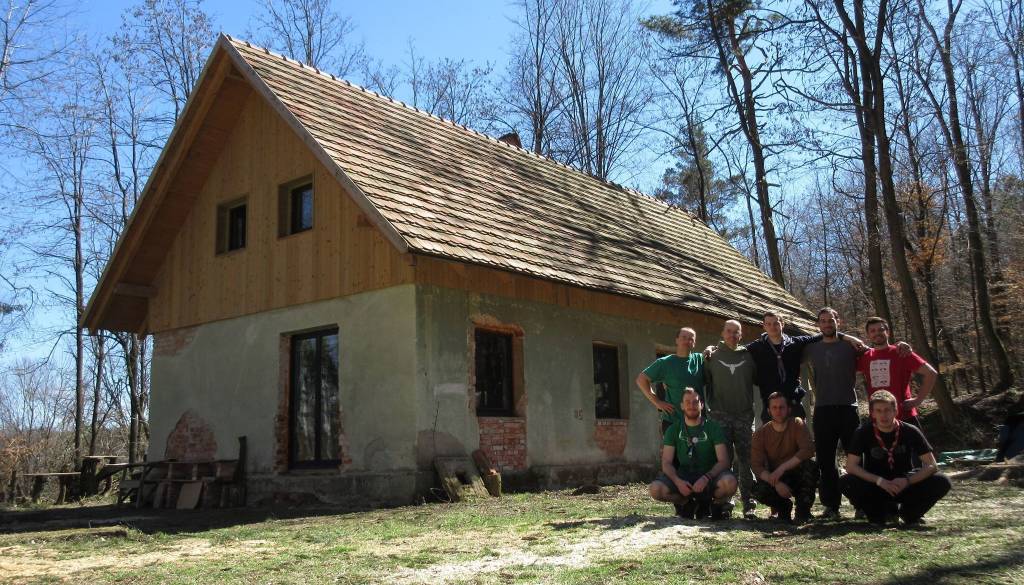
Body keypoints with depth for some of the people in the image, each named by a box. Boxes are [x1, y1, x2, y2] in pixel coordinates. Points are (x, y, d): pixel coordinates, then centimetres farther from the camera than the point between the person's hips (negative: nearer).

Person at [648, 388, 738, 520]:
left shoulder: (713, 428, -1)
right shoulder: (674, 430, 3)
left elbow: (723, 461, -8)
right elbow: (666, 463, -2)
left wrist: (706, 478, -26)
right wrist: (678, 481, -22)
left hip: (709, 476, -2)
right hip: (683, 476, 2)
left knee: (729, 482, -35)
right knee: (655, 489, -26)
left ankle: (717, 503, 1)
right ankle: (687, 503, 3)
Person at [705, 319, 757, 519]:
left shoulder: (748, 356, 10)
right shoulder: (712, 356, 8)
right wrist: (707, 406, 5)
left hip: (745, 415, 1)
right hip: (720, 415, -1)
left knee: (746, 459, -1)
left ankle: (748, 504, 4)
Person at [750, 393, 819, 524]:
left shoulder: (797, 424, -11)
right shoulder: (760, 434, -7)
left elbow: (808, 449, -26)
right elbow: (756, 465, -13)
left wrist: (782, 468, -31)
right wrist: (776, 483, -30)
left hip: (799, 477, -1)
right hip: (776, 480, 1)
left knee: (810, 465, -32)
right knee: (758, 490, -30)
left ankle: (803, 510, -13)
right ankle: (783, 506, 5)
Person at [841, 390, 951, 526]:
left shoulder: (910, 432, -10)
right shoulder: (864, 433, -12)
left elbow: (931, 466, -11)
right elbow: (851, 466, -17)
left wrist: (907, 481, -27)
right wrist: (880, 481, -29)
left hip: (905, 486, 1)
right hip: (875, 486, -1)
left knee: (942, 483, -24)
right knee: (846, 483, -31)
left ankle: (909, 512, -1)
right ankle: (879, 513, -4)